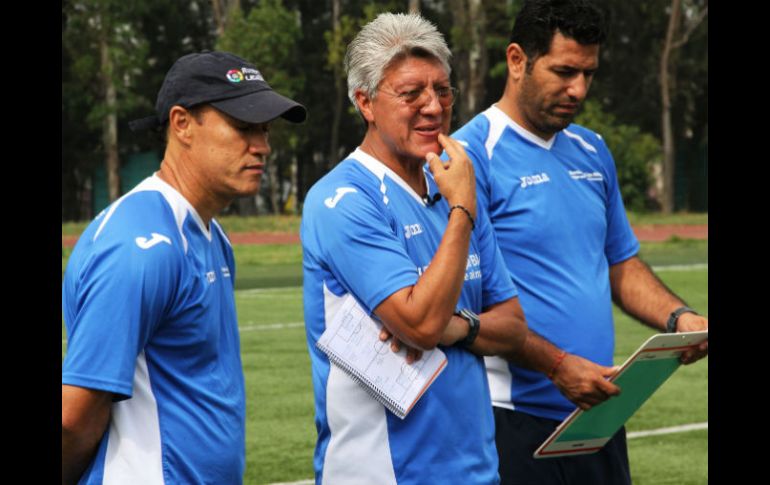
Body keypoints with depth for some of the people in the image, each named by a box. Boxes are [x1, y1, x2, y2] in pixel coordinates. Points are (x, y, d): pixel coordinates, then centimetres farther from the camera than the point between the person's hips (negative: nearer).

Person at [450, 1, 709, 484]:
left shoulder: (593, 153, 13)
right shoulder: (474, 154, -10)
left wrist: (677, 317, 2)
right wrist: (556, 365, -20)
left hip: (599, 411, 7)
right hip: (516, 420, -7)